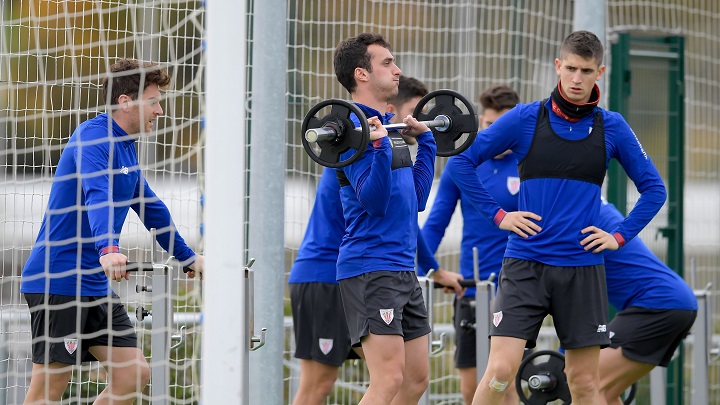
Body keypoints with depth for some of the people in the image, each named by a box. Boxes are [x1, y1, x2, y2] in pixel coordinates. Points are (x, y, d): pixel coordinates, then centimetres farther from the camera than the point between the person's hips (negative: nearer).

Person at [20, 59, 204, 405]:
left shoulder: (126, 149, 17)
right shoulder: (93, 137, -14)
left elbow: (152, 210, 32)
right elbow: (98, 197, -32)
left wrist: (188, 257, 41)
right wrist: (108, 250, -48)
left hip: (95, 285, 9)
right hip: (58, 282, -9)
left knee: (134, 374, 1)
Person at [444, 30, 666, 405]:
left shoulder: (612, 127, 5)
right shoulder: (524, 119, 0)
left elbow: (653, 188, 14)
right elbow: (460, 162, 3)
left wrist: (620, 236, 3)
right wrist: (497, 215, -2)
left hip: (583, 267, 2)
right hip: (525, 264, -2)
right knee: (500, 370, -13)